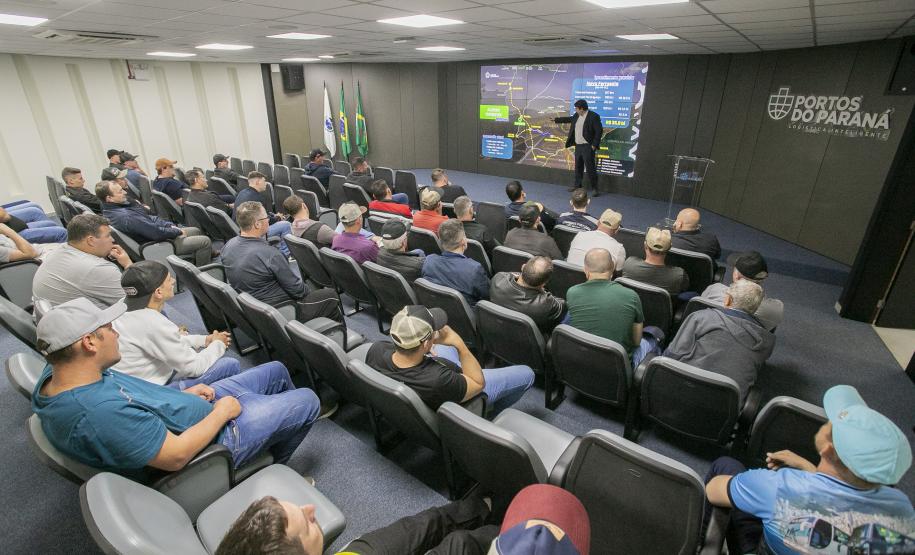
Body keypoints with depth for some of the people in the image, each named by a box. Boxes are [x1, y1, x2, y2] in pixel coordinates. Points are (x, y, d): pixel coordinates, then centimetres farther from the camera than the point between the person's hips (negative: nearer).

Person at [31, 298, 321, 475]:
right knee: (308, 400, 1)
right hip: (213, 437, -9)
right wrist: (222, 411, -19)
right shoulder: (102, 412, -39)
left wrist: (183, 395, 1)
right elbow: (176, 456, -32)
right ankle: (273, 464, 28)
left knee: (276, 370, 19)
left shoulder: (56, 373, -9)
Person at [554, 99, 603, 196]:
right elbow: (569, 119, 29)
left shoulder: (593, 116, -13)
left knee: (590, 168, -7)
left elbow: (599, 131, -14)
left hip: (588, 147, -8)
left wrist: (594, 145, -17)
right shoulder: (577, 115, 9)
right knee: (578, 167, 15)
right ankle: (577, 186, 26)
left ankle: (594, 189, -1)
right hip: (578, 146, 8)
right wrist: (556, 120, 34)